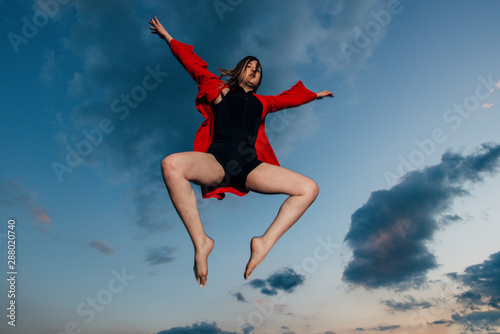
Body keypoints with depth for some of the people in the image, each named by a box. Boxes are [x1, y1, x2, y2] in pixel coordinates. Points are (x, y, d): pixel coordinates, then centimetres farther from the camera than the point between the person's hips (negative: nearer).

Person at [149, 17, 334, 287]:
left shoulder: (261, 103, 31)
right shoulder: (220, 89, 23)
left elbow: (290, 97, 46)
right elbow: (195, 65, 32)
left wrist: (315, 95, 60)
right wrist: (167, 37, 41)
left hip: (250, 167, 3)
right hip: (217, 161, -3)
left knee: (309, 188, -14)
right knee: (171, 165, -36)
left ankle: (265, 242, -14)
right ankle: (200, 241, -24)